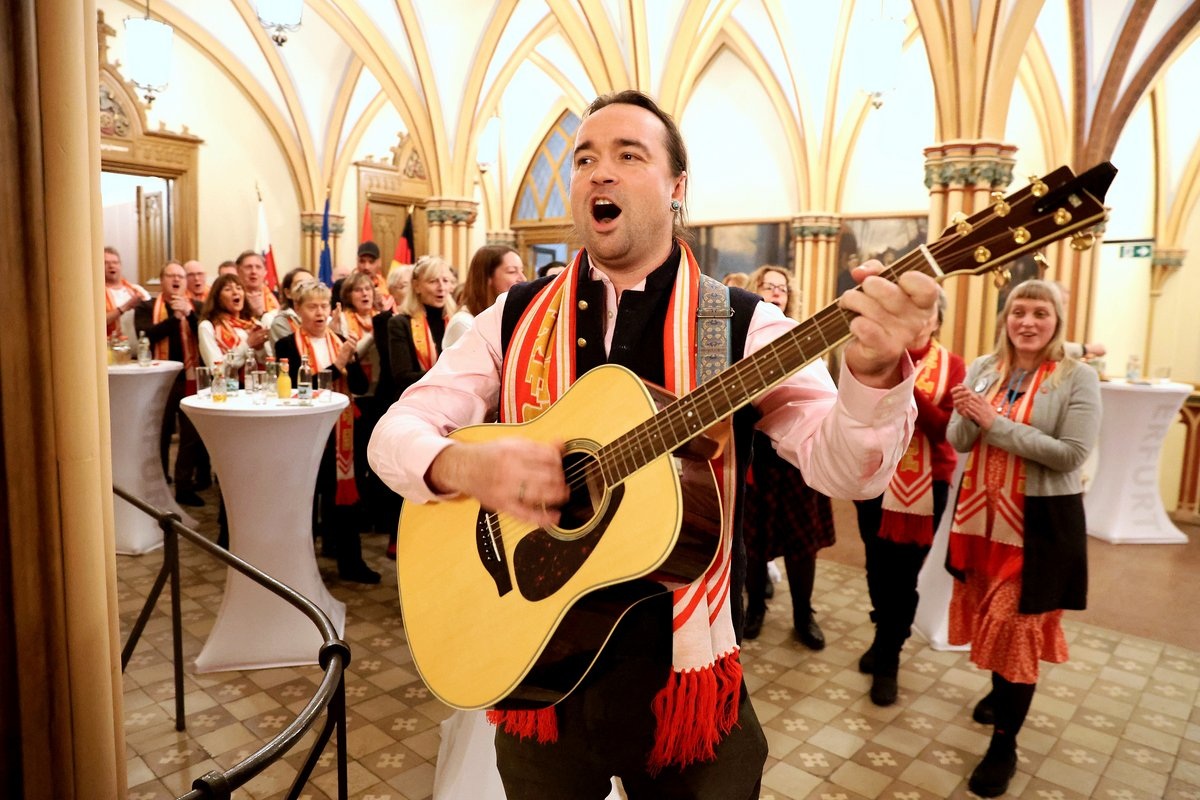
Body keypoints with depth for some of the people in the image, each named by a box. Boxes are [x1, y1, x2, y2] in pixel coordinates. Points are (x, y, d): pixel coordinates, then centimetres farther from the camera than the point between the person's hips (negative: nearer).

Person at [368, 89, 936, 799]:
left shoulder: (743, 325, -8)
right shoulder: (518, 317, -1)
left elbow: (843, 465, -17)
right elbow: (397, 429, -2)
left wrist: (874, 371, -38)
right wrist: (461, 464, -24)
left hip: (681, 681, -1)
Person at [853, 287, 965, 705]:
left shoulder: (952, 365, -2)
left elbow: (947, 429, -13)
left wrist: (910, 388, -23)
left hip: (927, 481, -1)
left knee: (905, 573, 3)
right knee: (878, 567, 13)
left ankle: (887, 660, 21)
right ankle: (886, 639, 39)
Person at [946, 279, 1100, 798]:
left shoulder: (1078, 378, -10)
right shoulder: (983, 368, 2)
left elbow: (1071, 454, -19)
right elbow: (959, 443, 1)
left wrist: (996, 423, -22)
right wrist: (967, 417, -22)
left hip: (1041, 520, -4)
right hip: (981, 511, 4)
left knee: (1018, 622, 1)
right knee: (989, 611, 18)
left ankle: (1004, 746, 14)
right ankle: (1001, 691, 44)